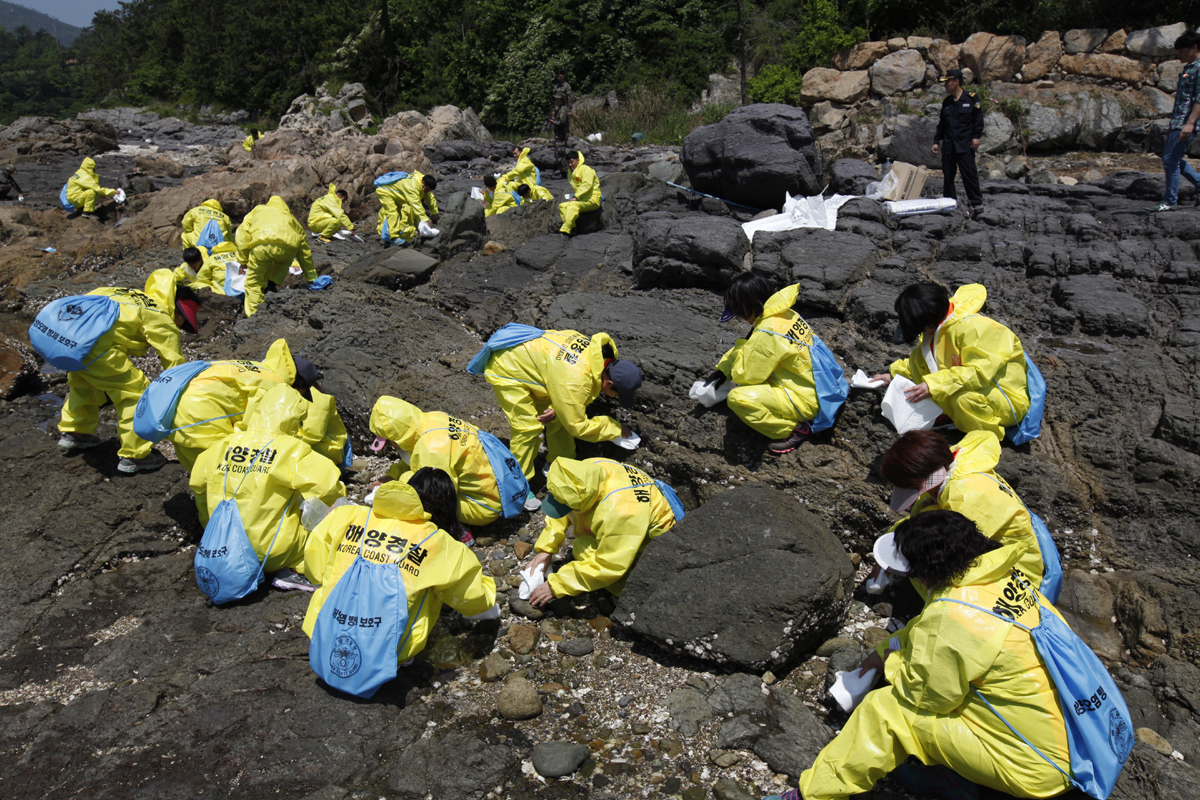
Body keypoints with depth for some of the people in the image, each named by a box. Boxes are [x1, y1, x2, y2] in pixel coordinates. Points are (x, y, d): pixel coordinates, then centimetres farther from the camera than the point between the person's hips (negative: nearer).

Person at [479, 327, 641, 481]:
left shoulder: (596, 349, -12)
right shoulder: (575, 380, -39)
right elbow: (577, 426, -25)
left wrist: (555, 408, -15)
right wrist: (616, 429, -16)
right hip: (505, 369, -9)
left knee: (559, 419, 7)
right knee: (529, 427, -14)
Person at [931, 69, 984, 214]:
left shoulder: (971, 98, 0)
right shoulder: (947, 102, 15)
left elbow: (978, 119, -1)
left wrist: (976, 136, -9)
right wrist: (936, 141, 14)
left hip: (965, 144, -5)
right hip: (948, 145, 5)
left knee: (969, 173, -6)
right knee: (948, 174, 6)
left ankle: (977, 202, 0)